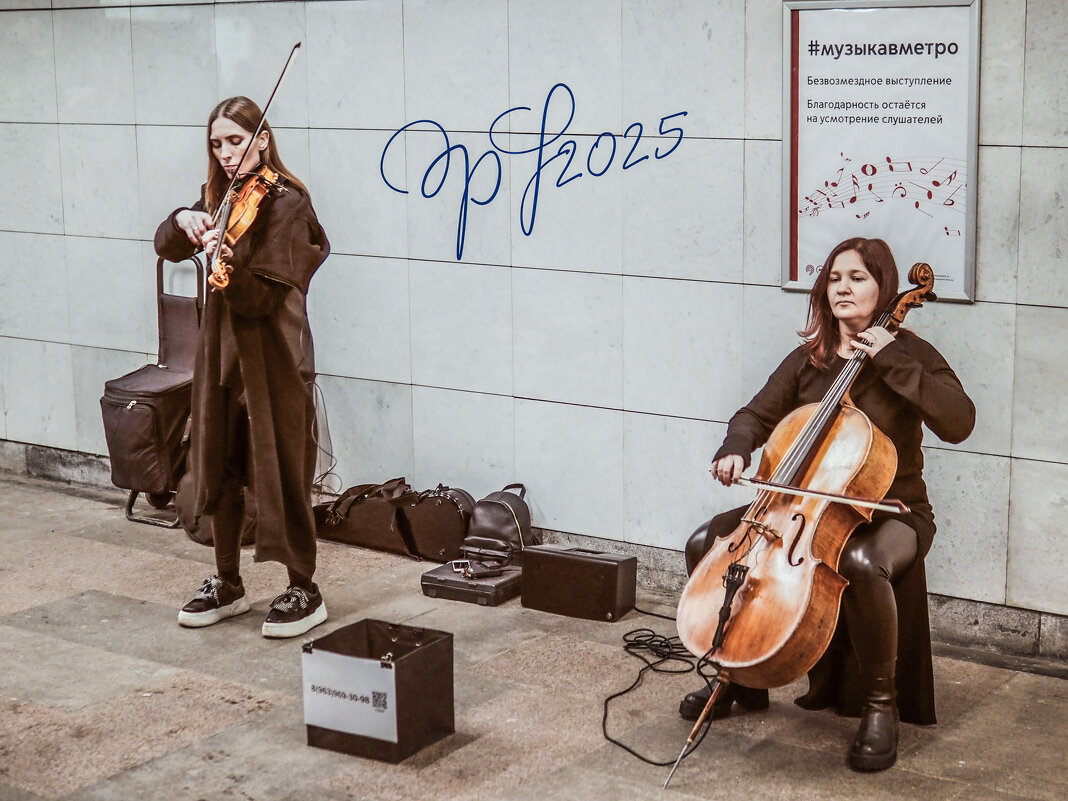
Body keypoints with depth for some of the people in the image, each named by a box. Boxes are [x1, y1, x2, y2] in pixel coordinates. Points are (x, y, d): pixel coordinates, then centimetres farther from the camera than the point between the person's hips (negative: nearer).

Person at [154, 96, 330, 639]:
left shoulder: (285, 201, -11)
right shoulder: (222, 196, 11)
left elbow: (263, 297, -18)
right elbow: (167, 248, 5)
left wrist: (230, 263, -37)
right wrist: (185, 222, -16)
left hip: (272, 355, -7)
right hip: (222, 349, 7)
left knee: (280, 472, -2)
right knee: (218, 469, 12)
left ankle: (305, 592, 10)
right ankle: (227, 585, 26)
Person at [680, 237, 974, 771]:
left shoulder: (907, 354, -6)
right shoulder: (808, 359, 9)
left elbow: (958, 422, -20)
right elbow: (758, 415, 9)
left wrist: (890, 359, -22)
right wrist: (735, 449, -14)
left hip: (890, 512, -5)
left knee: (863, 563, -40)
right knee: (706, 542, -10)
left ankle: (880, 705, -18)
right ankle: (740, 676, 9)